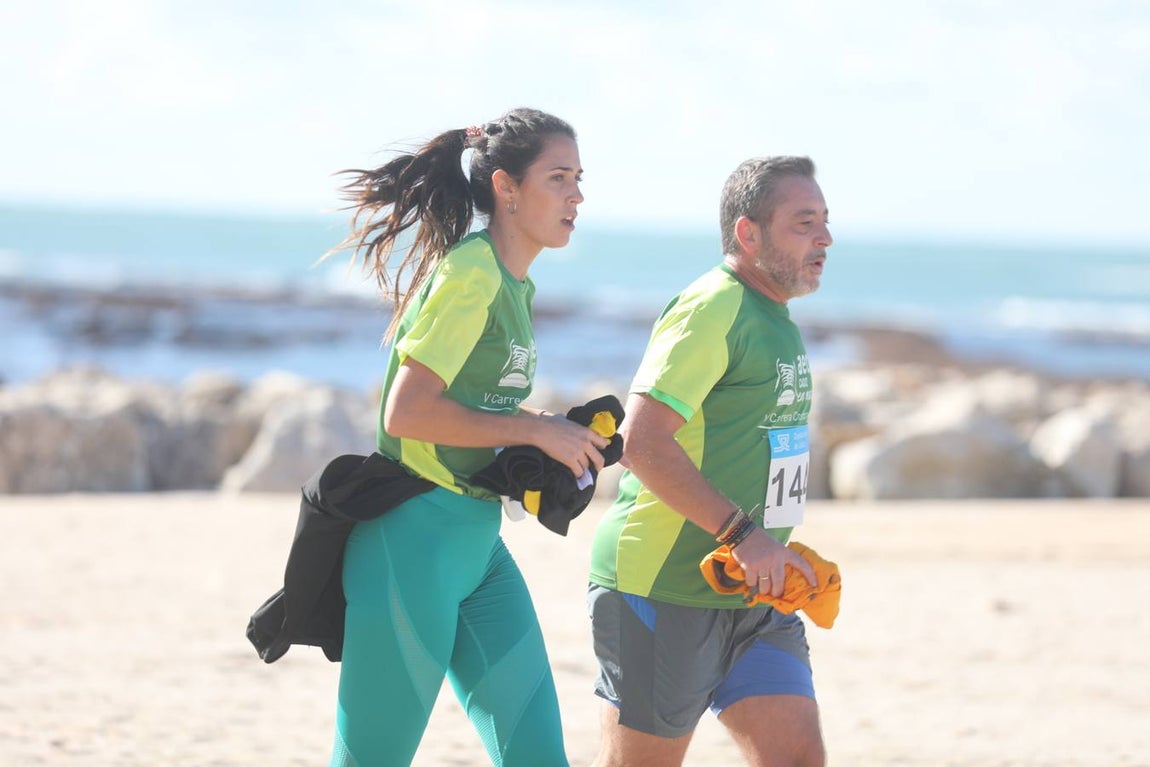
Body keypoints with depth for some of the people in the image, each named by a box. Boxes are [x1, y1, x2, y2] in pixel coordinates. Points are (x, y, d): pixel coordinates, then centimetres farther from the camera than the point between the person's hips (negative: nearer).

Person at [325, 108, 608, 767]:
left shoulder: (517, 289, 13)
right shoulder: (470, 273, -15)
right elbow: (407, 413, -21)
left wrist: (564, 435, 6)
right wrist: (534, 429, -14)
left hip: (479, 547, 9)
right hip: (413, 544, -9)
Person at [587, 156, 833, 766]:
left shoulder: (776, 320, 16)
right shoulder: (711, 311, -15)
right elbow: (643, 443, -24)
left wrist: (779, 554, 17)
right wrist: (740, 533, -25)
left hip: (753, 599, 9)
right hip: (664, 593, -9)